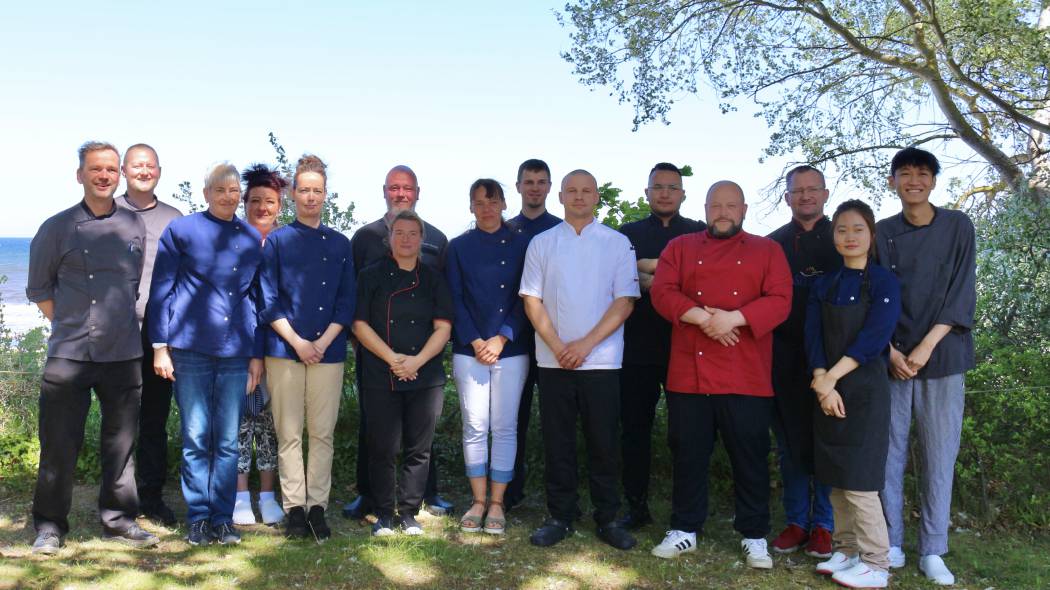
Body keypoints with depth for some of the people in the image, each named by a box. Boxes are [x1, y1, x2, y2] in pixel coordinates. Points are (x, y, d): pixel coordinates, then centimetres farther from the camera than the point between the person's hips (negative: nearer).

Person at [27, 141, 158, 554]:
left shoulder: (135, 227, 7)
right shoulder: (57, 228, 3)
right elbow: (38, 288, 10)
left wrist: (121, 320, 10)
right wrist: (68, 325, 5)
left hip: (123, 353, 2)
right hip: (68, 353, -2)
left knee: (121, 441, 8)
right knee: (59, 443, 3)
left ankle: (118, 520, 20)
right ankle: (49, 525, 17)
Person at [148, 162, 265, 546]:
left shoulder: (252, 238, 11)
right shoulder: (181, 230, 3)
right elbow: (161, 290, 2)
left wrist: (257, 353, 11)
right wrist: (160, 346, -4)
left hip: (236, 352, 2)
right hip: (191, 348, -2)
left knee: (227, 440, 5)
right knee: (195, 439, 3)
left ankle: (222, 518, 13)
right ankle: (198, 518, 13)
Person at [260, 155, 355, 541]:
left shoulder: (340, 244, 12)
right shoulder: (277, 240, 7)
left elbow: (346, 302, 8)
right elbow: (268, 300, 1)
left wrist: (323, 342, -6)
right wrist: (297, 342, -9)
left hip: (328, 350, 1)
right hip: (284, 350, -1)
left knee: (323, 433, 2)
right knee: (289, 433, 1)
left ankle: (317, 506, 10)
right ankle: (294, 508, 9)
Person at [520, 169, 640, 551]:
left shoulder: (617, 243, 3)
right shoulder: (542, 244, 7)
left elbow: (625, 301, -4)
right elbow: (532, 301, 3)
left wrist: (586, 344, -12)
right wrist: (558, 346, -9)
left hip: (601, 360, -1)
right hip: (553, 360, 1)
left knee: (604, 443, 4)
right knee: (557, 442, 6)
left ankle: (607, 518, 17)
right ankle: (560, 516, 19)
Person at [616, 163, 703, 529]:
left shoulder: (699, 234, 10)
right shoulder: (628, 233, 13)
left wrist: (648, 268, -11)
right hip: (637, 347, 1)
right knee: (635, 427, 6)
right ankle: (637, 507, 17)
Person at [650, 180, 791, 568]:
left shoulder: (767, 251, 8)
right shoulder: (680, 247, 10)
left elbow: (780, 300, -4)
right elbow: (662, 292, -2)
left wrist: (734, 318, -19)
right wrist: (700, 316, -19)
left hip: (746, 376, -1)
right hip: (689, 372, 1)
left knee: (750, 458, 6)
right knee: (688, 455, 9)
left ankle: (754, 536, 20)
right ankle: (685, 530, 24)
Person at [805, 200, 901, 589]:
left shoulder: (884, 282, -5)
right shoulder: (824, 285, 9)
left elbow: (873, 338, -15)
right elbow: (813, 336, 1)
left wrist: (832, 377, -17)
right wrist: (822, 383, -13)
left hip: (865, 389, -5)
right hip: (826, 389, 5)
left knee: (859, 480, -5)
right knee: (836, 478, 10)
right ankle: (847, 550, 23)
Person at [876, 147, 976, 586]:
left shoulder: (958, 226, 4)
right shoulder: (882, 233, 6)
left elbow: (962, 294, -2)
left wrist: (925, 347, -11)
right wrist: (891, 351, -9)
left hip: (942, 357, -1)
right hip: (891, 358, 1)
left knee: (939, 454, 2)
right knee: (890, 451, 2)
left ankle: (932, 551, 11)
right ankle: (891, 543, 12)